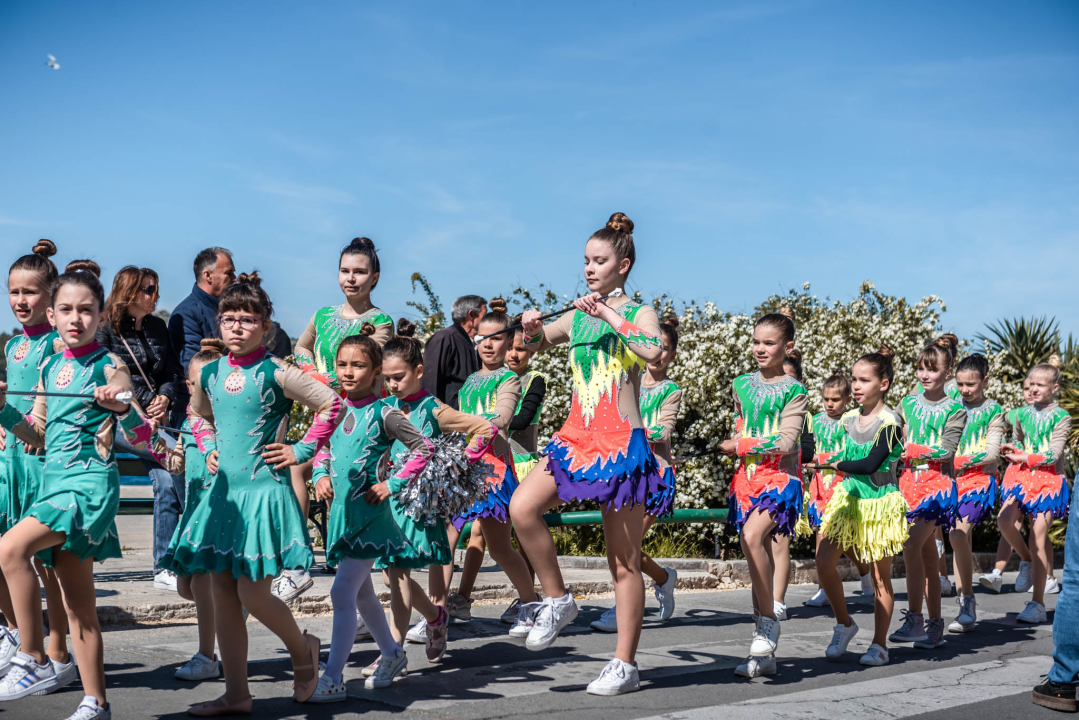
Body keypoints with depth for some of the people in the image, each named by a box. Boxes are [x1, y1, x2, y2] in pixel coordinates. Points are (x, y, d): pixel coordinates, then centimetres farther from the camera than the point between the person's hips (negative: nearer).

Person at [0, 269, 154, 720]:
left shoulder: (109, 367, -5)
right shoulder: (50, 369, 13)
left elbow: (141, 439, -8)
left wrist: (121, 406, -26)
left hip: (90, 483, -7)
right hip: (54, 481, 7)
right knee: (78, 604, 9)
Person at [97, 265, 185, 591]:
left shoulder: (157, 327, 16)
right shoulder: (105, 330, -1)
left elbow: (173, 372, 14)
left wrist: (164, 399, -6)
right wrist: (147, 404, -15)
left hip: (151, 419, 5)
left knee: (166, 479, -15)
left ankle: (164, 567, -11)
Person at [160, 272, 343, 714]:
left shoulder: (274, 373, -9)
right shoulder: (210, 373, 8)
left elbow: (332, 404, -8)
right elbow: (197, 413, 29)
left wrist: (303, 451, -8)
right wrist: (208, 449, 14)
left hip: (263, 490, -6)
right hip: (224, 490, 6)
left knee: (252, 592, -9)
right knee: (223, 593, 6)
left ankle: (303, 650, 21)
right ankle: (236, 694, 15)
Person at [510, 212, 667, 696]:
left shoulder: (639, 312, -2)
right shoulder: (580, 315, 12)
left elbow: (652, 350, -24)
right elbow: (538, 343, 26)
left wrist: (609, 314, -21)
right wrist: (532, 327, 4)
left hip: (622, 443, -5)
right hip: (576, 437, 5)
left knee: (623, 561, 0)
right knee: (522, 508, -17)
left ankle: (625, 665, 9)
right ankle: (557, 601, 3)